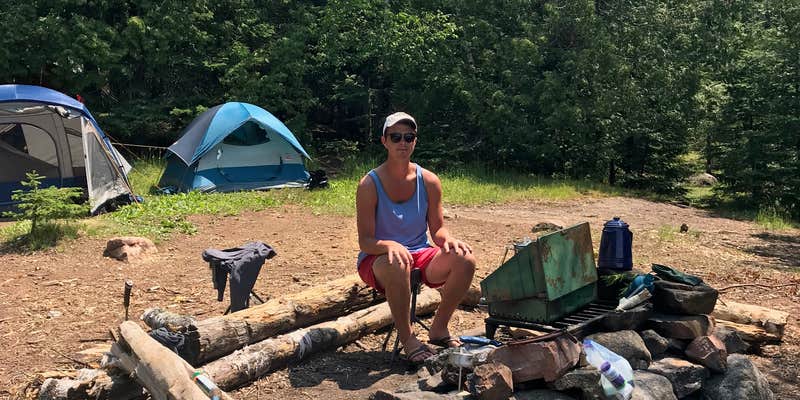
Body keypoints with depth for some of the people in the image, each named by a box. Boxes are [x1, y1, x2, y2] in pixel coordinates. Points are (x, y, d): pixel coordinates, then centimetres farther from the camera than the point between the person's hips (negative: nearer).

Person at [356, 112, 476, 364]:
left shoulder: (429, 181, -1)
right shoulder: (369, 185, -12)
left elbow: (437, 229, 4)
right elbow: (365, 241, -15)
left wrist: (449, 239, -21)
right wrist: (390, 245, -37)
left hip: (420, 255, 4)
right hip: (377, 260, -4)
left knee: (465, 259, -22)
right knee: (397, 265, -40)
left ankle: (439, 328, -3)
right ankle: (407, 339, -19)